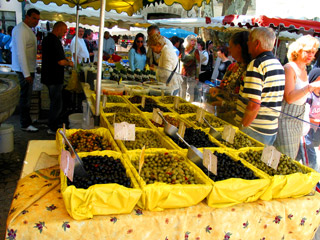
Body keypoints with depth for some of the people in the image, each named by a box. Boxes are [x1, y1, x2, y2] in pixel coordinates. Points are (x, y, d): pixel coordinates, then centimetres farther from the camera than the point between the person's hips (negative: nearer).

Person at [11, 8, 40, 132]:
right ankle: (25, 124, 6)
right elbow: (20, 53, -24)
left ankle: (26, 119, 32)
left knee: (27, 95, 19)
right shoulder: (21, 30, -19)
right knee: (25, 96, -3)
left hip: (29, 68, 10)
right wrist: (26, 74, -25)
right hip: (24, 69, -10)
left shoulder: (28, 29, 13)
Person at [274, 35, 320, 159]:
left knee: (293, 157, 16)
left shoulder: (304, 70, 11)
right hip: (285, 119, -9)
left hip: (297, 120, 9)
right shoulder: (289, 68, -16)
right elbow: (289, 97, -26)